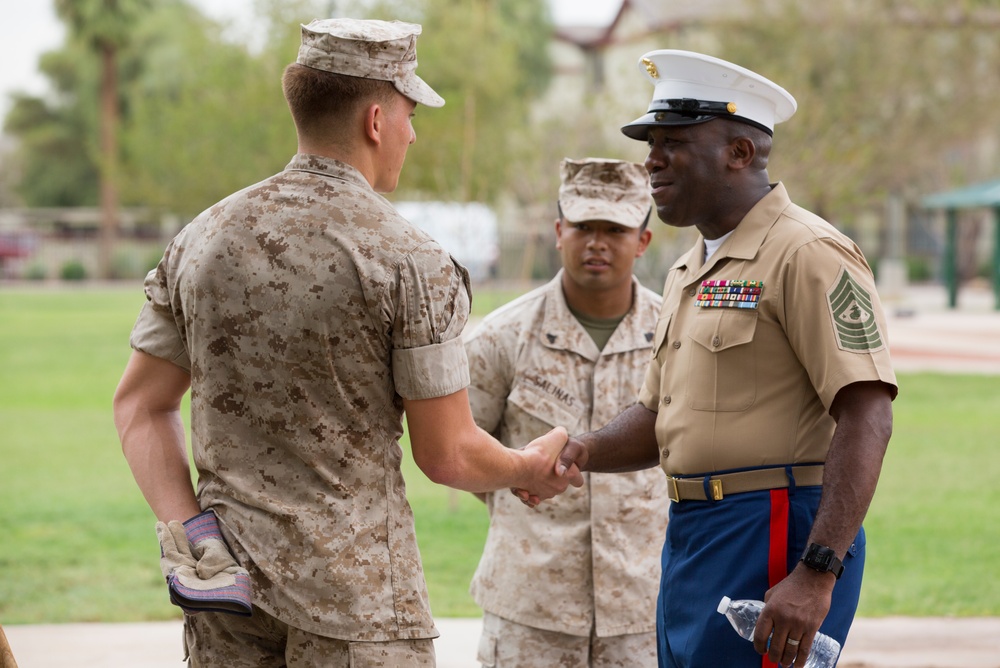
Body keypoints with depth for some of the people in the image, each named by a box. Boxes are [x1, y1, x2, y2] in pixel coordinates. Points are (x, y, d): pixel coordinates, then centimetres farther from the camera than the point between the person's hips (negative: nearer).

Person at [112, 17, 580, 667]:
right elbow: (448, 456, -7)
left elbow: (141, 405, 7)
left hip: (225, 586, 5)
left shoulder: (201, 239, 5)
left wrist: (187, 532, 2)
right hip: (353, 588, -5)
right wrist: (531, 468, 12)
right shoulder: (410, 262, -10)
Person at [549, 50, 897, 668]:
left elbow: (866, 418, -19)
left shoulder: (808, 254, -12)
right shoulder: (689, 272, 18)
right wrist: (581, 453, 1)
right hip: (691, 538, 9)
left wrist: (816, 574, -26)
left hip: (775, 541, -9)